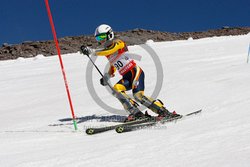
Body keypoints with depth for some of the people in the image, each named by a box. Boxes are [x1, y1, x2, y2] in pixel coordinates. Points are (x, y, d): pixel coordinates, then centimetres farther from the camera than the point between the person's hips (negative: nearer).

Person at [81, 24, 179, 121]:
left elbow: (109, 50, -27)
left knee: (138, 95, -25)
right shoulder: (106, 52, 16)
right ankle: (136, 113, -23)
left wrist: (92, 51, -33)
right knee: (116, 89, -21)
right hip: (126, 77, 7)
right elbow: (112, 67, 26)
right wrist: (107, 77, 7)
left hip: (135, 71, -7)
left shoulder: (117, 42, -6)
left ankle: (164, 112, -16)